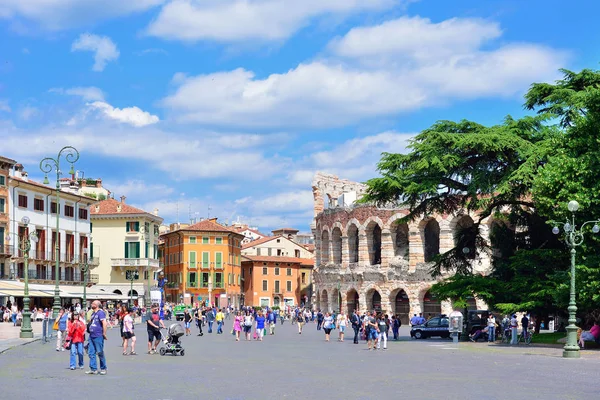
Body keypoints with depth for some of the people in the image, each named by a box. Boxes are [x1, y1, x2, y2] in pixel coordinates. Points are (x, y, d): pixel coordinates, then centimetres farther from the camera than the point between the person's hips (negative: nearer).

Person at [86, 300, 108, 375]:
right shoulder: (93, 313, 17)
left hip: (98, 336, -9)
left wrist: (104, 333, -21)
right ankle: (93, 369, 10)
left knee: (100, 353, -1)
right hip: (91, 336, 9)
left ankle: (103, 369, 9)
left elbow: (104, 323, -20)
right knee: (91, 353, 6)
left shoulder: (100, 312, -11)